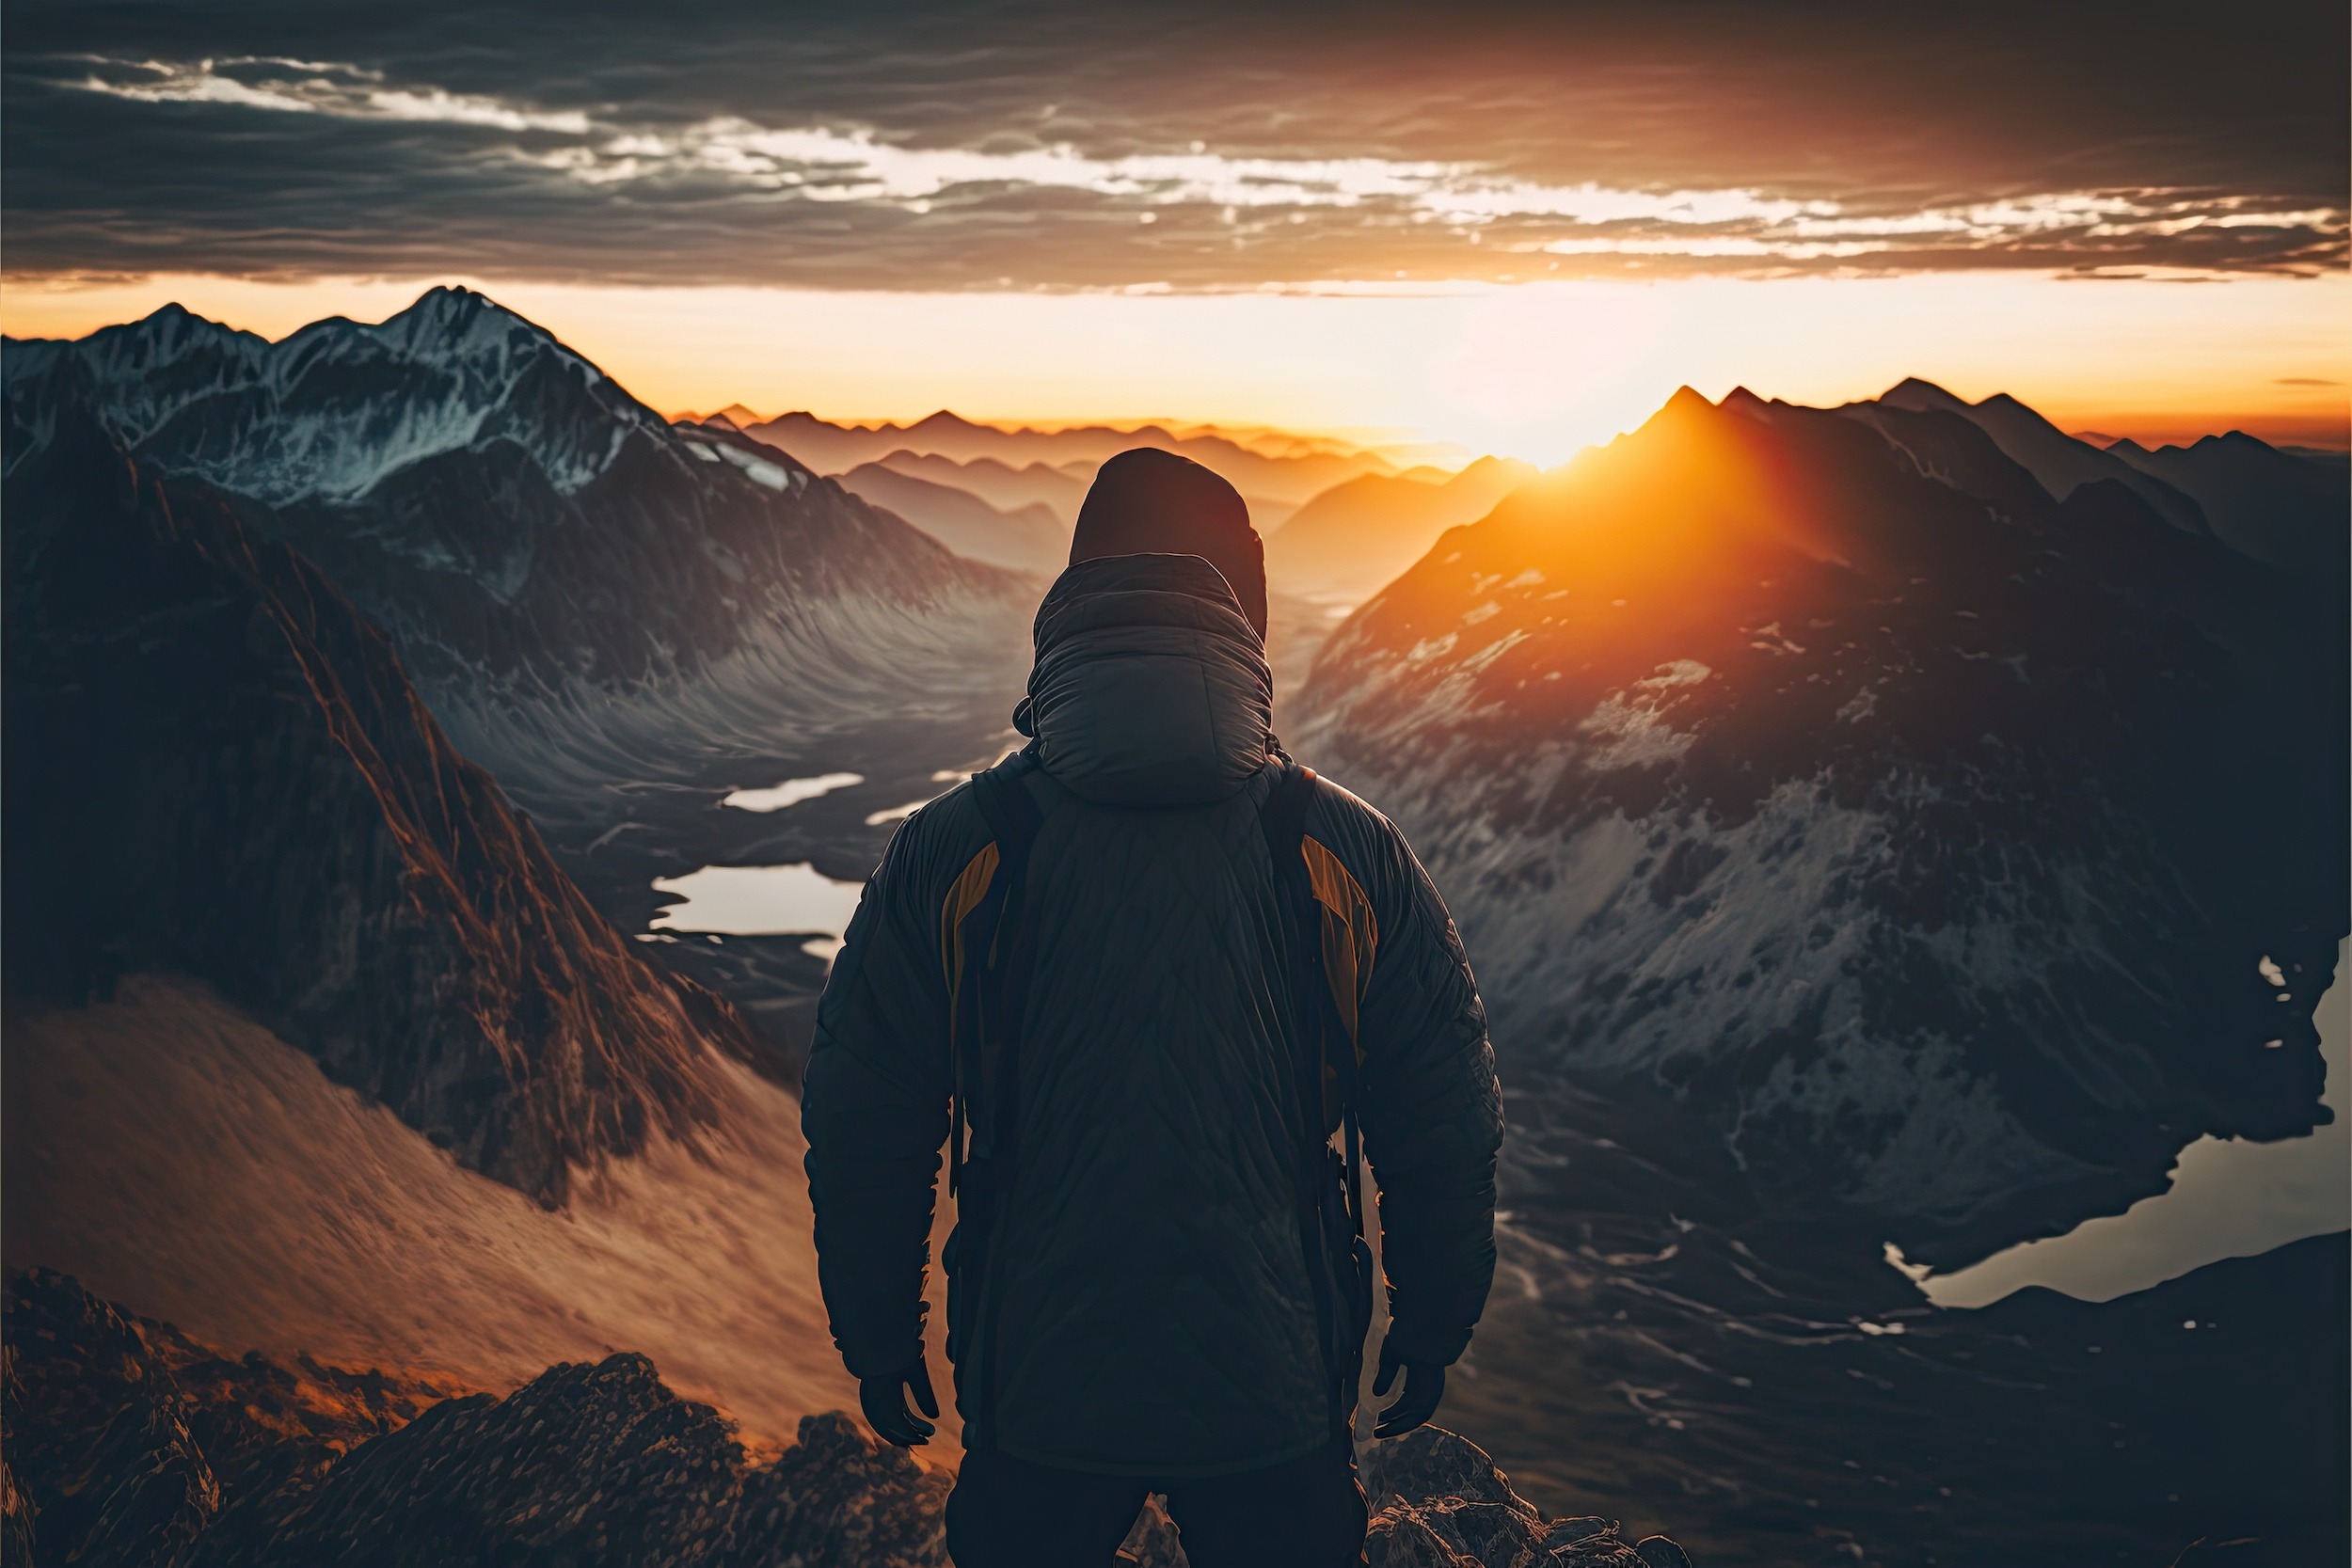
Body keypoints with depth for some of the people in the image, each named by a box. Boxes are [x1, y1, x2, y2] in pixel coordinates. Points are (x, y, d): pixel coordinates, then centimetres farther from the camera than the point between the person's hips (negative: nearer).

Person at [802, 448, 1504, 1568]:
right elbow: (1444, 1129, -2)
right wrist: (1431, 1324, 14)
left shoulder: (951, 853, -11)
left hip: (1036, 1387, 0)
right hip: (1277, 1389, 0)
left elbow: (863, 1130, -4)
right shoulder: (1347, 854, -10)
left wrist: (878, 1337, 11)